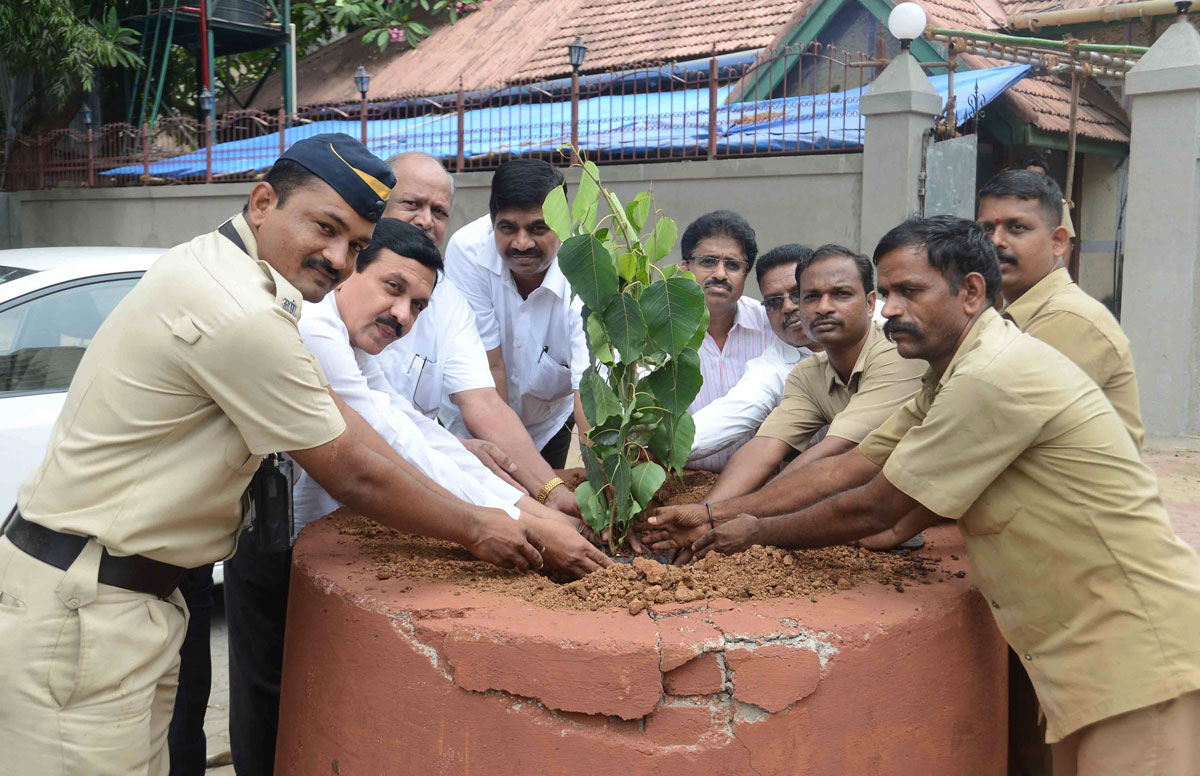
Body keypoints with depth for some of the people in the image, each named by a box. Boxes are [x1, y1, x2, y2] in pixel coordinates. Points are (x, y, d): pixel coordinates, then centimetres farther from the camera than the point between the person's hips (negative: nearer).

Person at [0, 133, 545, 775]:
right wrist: (475, 529, -2)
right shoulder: (241, 316, -24)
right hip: (81, 608, -10)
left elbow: (333, 414, 9)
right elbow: (354, 477, -15)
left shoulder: (213, 265, 7)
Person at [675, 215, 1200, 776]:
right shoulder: (947, 383, 12)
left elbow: (873, 509, -16)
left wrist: (760, 533, -2)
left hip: (1137, 649, -10)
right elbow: (845, 470, 12)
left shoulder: (993, 378, -22)